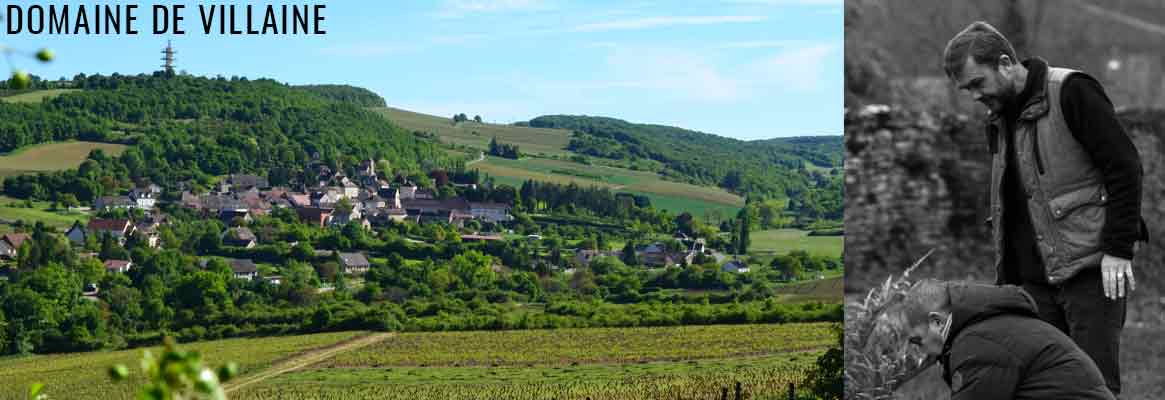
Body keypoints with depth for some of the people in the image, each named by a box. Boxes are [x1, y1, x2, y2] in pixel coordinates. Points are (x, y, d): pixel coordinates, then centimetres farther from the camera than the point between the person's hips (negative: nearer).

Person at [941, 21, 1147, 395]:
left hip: (1091, 268, -7)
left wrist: (1118, 249, -17)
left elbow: (1124, 166, -12)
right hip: (1035, 279, 7)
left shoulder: (1071, 91, -8)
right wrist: (1005, 280, 18)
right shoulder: (998, 120, 15)